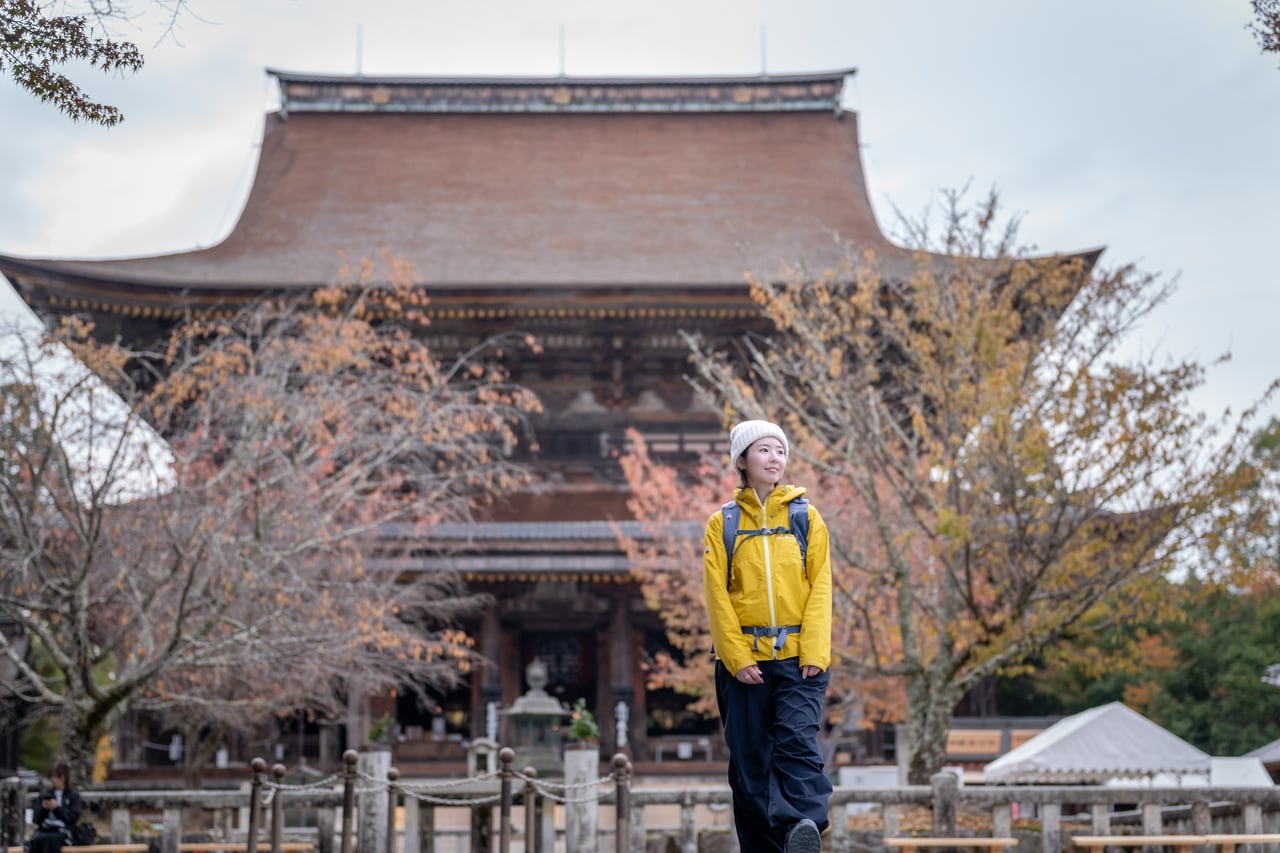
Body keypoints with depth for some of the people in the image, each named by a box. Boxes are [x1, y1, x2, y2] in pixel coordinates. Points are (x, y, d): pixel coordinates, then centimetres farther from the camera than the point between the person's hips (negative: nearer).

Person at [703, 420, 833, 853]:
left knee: (798, 741, -18)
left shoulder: (806, 517, 8)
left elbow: (820, 587, 2)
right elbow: (717, 595, 1)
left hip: (798, 656, -1)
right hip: (744, 659, 1)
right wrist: (737, 657, -9)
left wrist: (814, 652, -9)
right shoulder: (722, 523, 7)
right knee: (750, 761, 3)